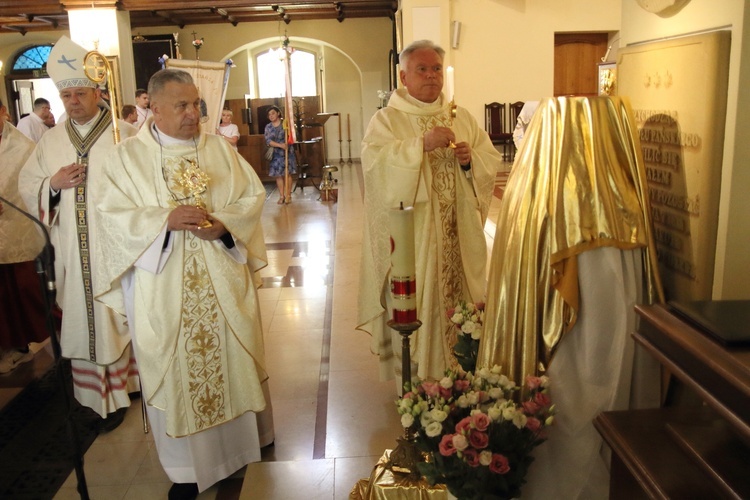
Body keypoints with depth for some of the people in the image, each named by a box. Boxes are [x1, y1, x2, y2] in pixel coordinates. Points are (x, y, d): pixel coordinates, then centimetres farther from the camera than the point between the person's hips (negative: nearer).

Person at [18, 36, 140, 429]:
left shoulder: (125, 135, -4)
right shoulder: (51, 140, 10)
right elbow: (27, 186, 12)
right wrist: (54, 184, -7)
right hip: (73, 250, 4)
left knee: (123, 313, 7)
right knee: (85, 318, 8)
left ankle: (135, 377, 23)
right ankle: (106, 395, 21)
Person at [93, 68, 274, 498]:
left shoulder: (220, 148, 5)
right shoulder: (129, 156, -1)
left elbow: (253, 195, 2)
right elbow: (112, 214, -7)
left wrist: (224, 223, -16)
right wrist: (166, 218, -21)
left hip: (223, 281, 2)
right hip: (165, 286, -2)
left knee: (232, 359, 13)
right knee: (176, 368, 6)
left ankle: (240, 441, 35)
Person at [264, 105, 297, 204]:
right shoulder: (268, 127, 2)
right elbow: (268, 141, -7)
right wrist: (280, 145, -20)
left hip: (287, 153, -2)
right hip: (276, 154, 2)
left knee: (287, 174, -1)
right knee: (278, 175, 2)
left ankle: (288, 195, 6)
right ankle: (282, 196, 10)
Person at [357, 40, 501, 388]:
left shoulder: (462, 118, 13)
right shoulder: (386, 120, 0)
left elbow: (492, 160, 11)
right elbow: (374, 161, -18)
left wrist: (471, 159, -11)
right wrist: (422, 143, -27)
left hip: (458, 237, 4)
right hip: (411, 237, -4)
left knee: (459, 301, 10)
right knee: (415, 309, 0)